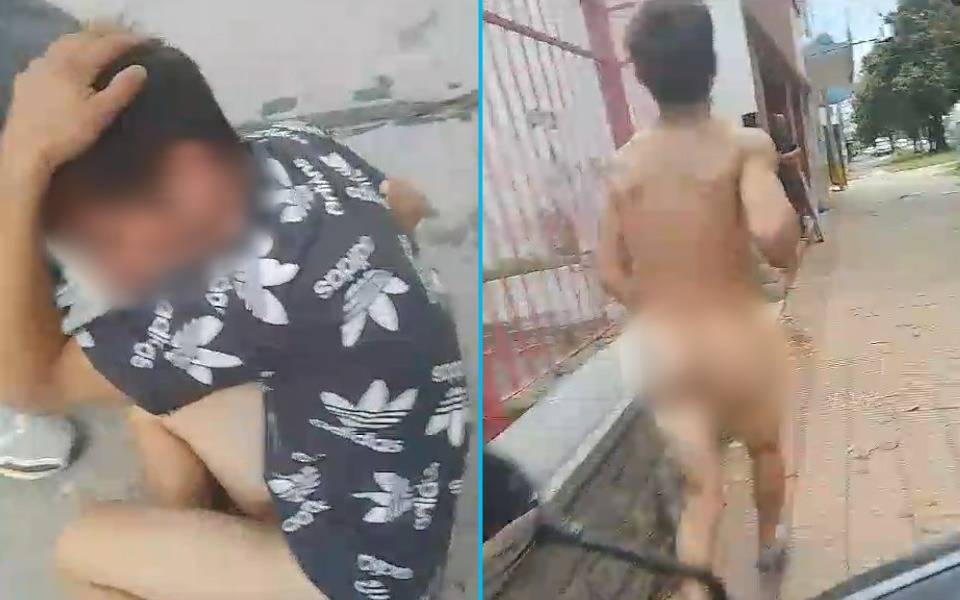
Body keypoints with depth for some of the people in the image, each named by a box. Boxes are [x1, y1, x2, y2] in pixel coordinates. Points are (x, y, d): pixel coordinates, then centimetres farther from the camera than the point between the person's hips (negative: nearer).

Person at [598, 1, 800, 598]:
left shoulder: (626, 162, -2)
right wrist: (789, 250, -8)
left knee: (702, 485, 13)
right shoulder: (744, 145, -14)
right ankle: (770, 543, 54)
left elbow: (611, 273, 2)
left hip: (658, 345, 2)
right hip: (739, 336, -1)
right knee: (765, 445, 29)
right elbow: (774, 234, -31)